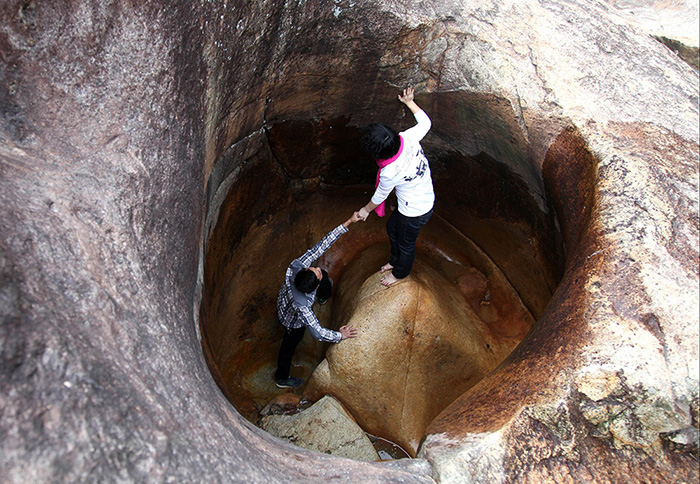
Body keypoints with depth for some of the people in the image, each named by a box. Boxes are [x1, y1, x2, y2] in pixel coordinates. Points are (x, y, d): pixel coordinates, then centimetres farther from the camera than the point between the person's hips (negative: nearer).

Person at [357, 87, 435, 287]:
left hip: (415, 213, -8)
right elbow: (425, 122, -1)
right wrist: (410, 102, 12)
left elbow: (379, 197, -16)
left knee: (406, 243, 22)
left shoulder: (390, 173, -38)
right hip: (426, 200, 8)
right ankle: (395, 260, 59)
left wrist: (366, 210, 5)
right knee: (392, 228, 31)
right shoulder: (408, 137, -23)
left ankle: (400, 272, 53)